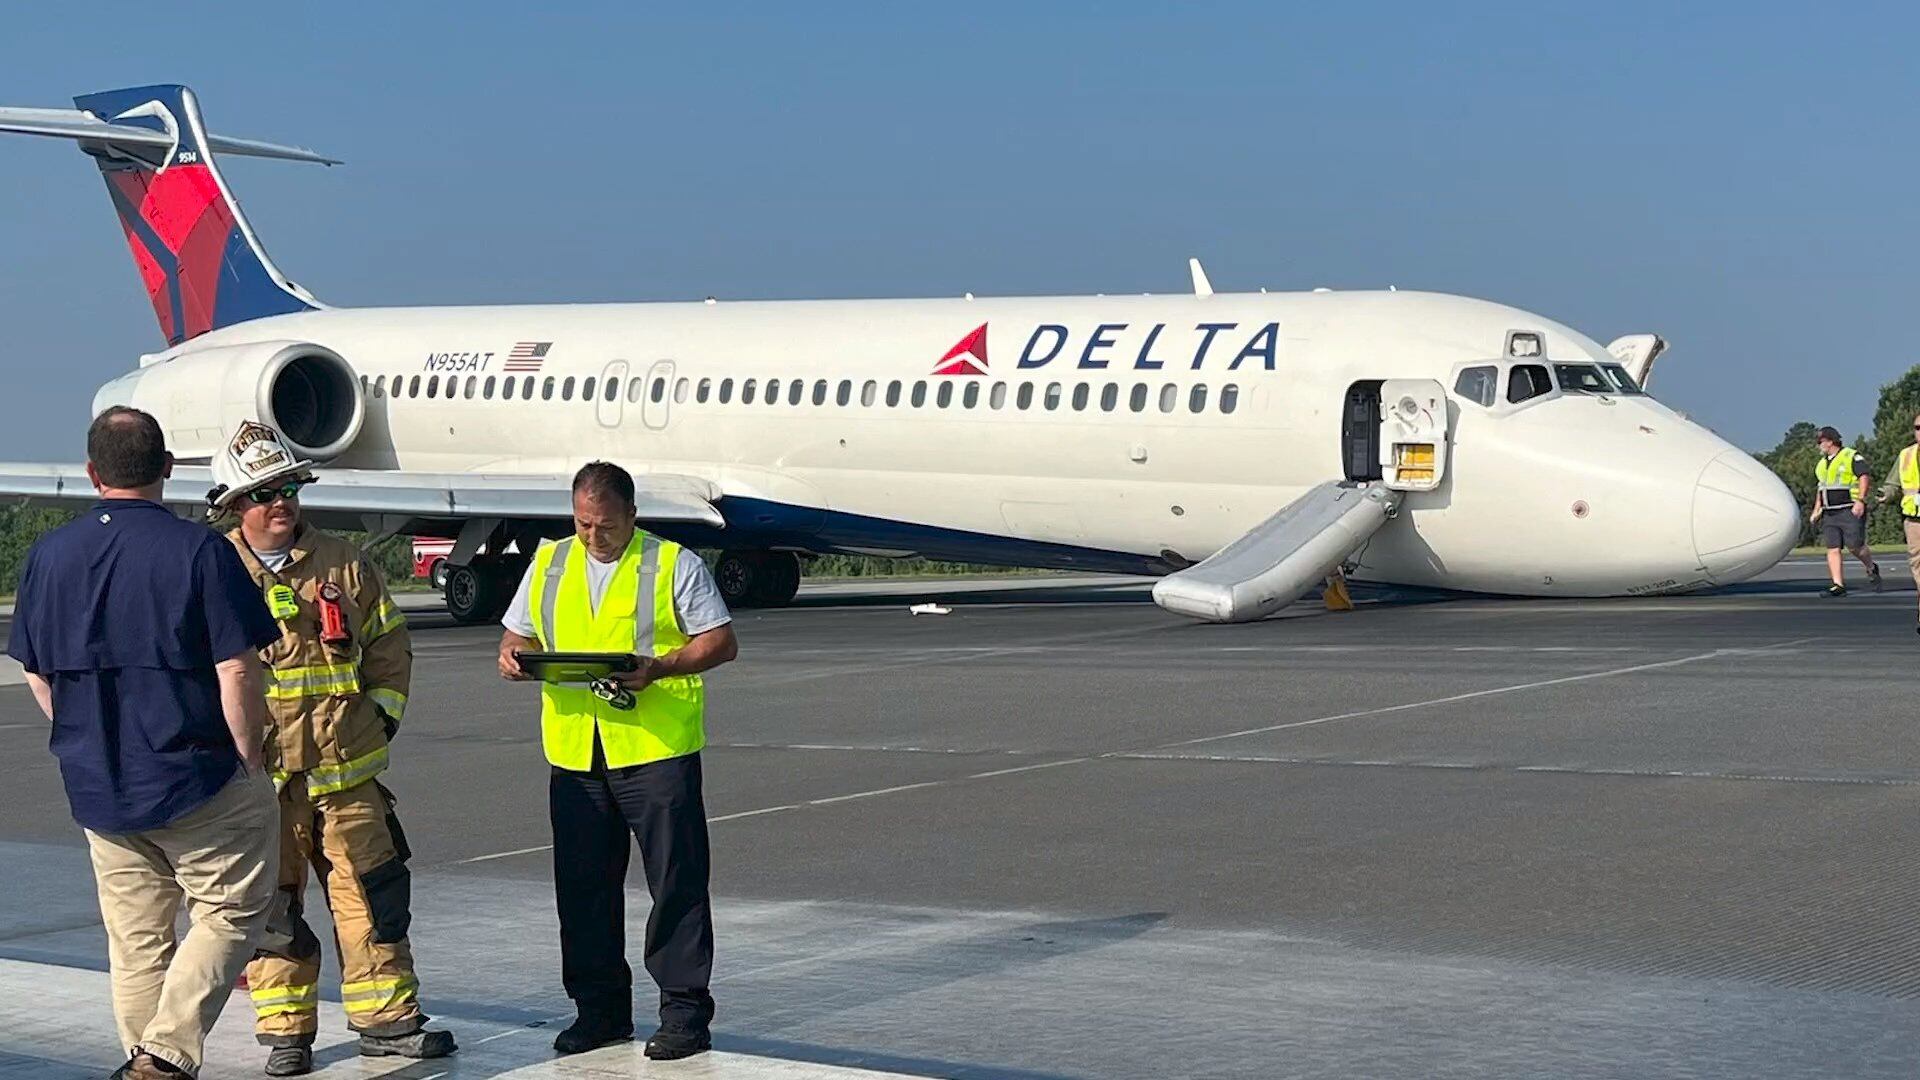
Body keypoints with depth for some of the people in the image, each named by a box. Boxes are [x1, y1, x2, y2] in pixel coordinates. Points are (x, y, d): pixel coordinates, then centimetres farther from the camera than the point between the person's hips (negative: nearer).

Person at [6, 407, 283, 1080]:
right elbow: (236, 673, -15)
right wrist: (249, 760, -3)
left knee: (135, 939, 14)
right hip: (197, 776, -5)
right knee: (231, 914, 7)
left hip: (97, 789, 5)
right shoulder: (198, 549, -12)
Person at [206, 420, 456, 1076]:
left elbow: (389, 645, 15)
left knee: (372, 893, 4)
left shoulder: (341, 563, 7)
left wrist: (383, 714, 7)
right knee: (271, 901, 3)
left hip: (346, 767, 2)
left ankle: (388, 1019, 14)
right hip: (258, 774, -2)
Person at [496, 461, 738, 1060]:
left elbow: (721, 642, -1)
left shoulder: (675, 564, 1)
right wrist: (512, 657, -4)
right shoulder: (548, 563, 14)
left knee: (677, 882, -3)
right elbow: (517, 634, 20)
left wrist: (657, 667, -16)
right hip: (574, 754, 4)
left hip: (658, 748, -4)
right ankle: (600, 1008, 19)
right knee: (582, 886, 8)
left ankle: (685, 1011, 5)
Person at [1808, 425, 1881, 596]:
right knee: (1832, 549, -4)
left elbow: (1865, 478, -13)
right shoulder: (1822, 464, 19)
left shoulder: (1852, 457, -5)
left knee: (1855, 546, -11)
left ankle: (1871, 570, 18)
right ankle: (1838, 585, -6)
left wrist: (1860, 501, -23)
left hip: (1851, 511, -7)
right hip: (1830, 514, 7)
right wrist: (1816, 510, 18)